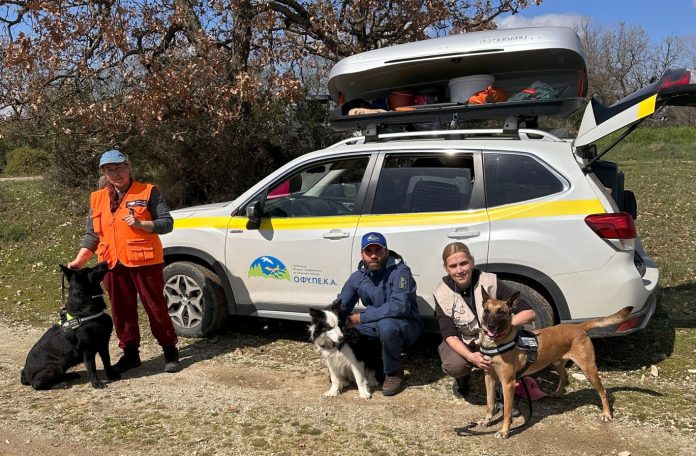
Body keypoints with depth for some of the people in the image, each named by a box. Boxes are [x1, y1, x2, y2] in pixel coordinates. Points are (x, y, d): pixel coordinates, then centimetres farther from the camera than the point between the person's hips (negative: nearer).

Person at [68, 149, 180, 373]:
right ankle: (130, 353, 26)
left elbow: (167, 223, -7)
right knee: (121, 311, 12)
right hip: (113, 264, 5)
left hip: (144, 261, -4)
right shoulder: (98, 199, 11)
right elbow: (92, 235, 12)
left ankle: (170, 351, 14)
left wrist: (140, 224, -21)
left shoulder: (148, 192, -3)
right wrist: (79, 261, 2)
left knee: (156, 307, 2)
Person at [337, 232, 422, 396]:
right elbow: (340, 307, 5)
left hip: (406, 326, -6)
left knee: (386, 325, -37)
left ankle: (394, 373, -10)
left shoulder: (400, 272, -21)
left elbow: (399, 306, -33)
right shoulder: (358, 277, -2)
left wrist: (361, 318, -30)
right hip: (376, 325, 6)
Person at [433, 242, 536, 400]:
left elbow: (529, 313, -20)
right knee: (454, 365, -33)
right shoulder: (442, 295, -15)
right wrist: (470, 356, -39)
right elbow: (450, 334, -19)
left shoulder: (490, 282, -19)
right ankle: (461, 378, 5)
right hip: (461, 343, 0)